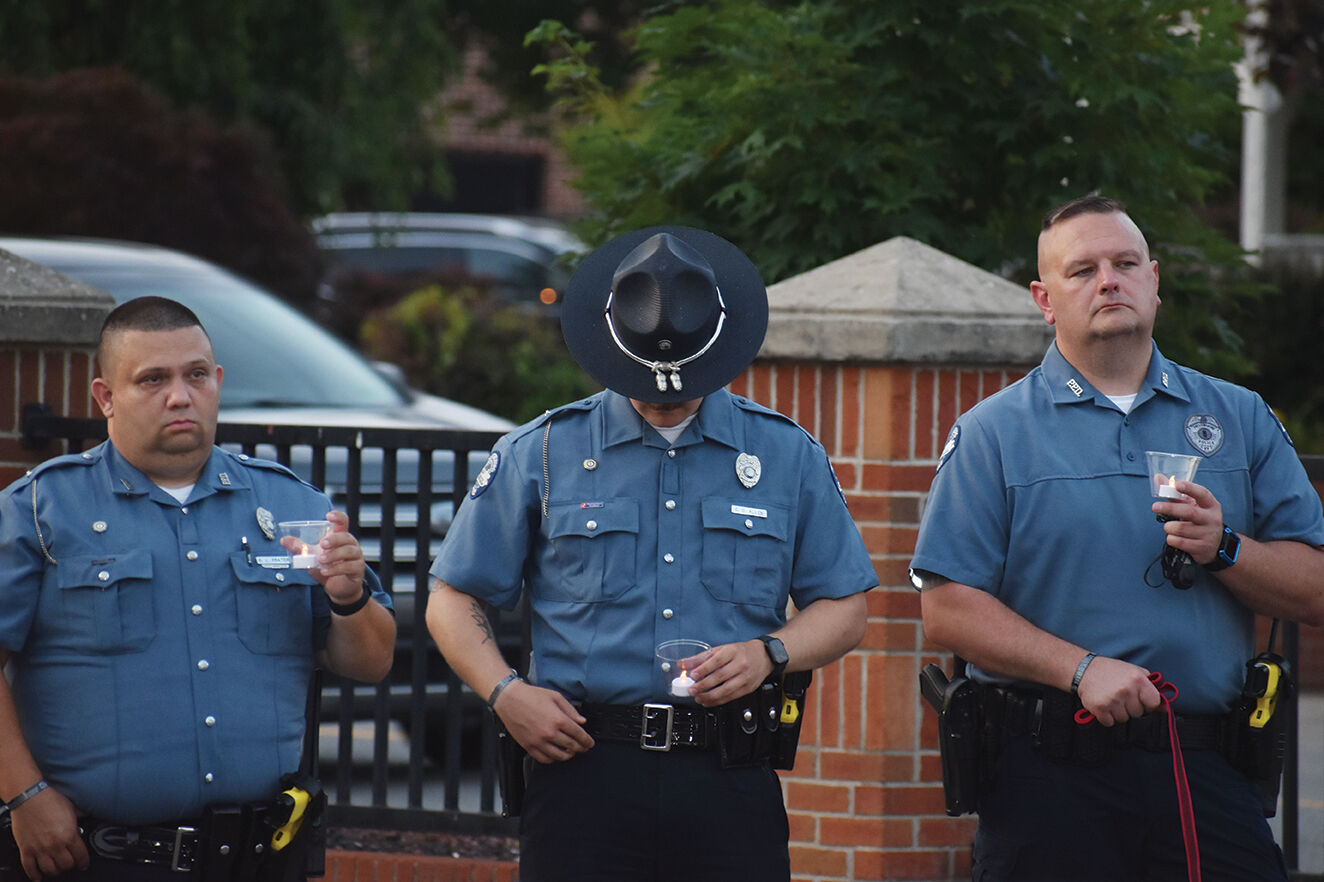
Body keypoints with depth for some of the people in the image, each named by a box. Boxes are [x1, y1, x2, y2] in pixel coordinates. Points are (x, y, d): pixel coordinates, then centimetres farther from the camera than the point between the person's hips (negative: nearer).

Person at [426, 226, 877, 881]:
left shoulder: (787, 456, 11)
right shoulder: (541, 454, 8)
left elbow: (843, 608, 14)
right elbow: (452, 600, 12)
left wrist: (768, 653, -6)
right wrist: (504, 693, -6)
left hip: (729, 780, 1)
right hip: (582, 771, -1)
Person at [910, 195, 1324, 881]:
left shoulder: (1241, 420, 12)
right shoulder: (992, 433, 4)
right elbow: (948, 609, -6)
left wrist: (1225, 549, -10)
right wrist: (1081, 669, -16)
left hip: (1207, 773, 2)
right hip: (1050, 779, -2)